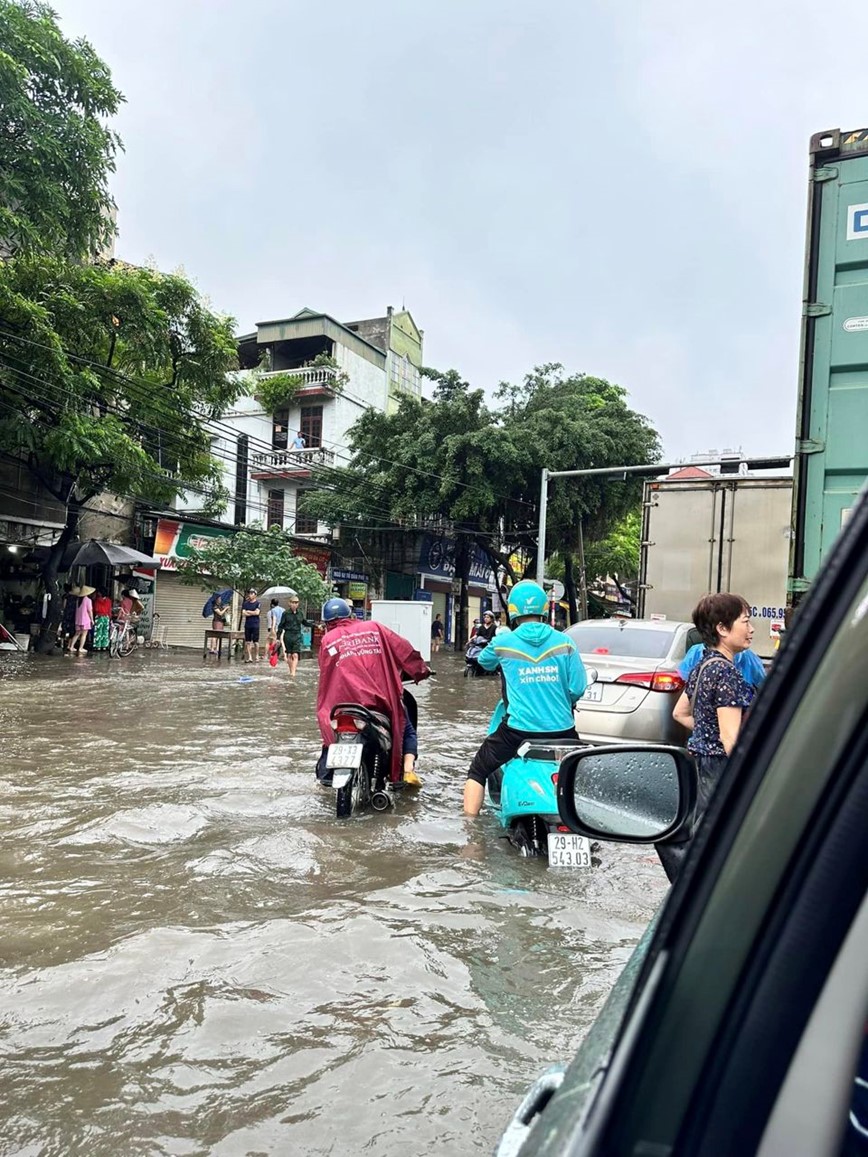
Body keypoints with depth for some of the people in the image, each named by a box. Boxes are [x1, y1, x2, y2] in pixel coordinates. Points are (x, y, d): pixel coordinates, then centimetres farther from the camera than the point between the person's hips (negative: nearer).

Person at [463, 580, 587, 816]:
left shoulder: (503, 643, -2)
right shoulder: (564, 642, -1)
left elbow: (484, 662, 20)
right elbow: (578, 689, -3)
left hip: (518, 731, -1)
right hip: (561, 731, 2)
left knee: (477, 771, 18)